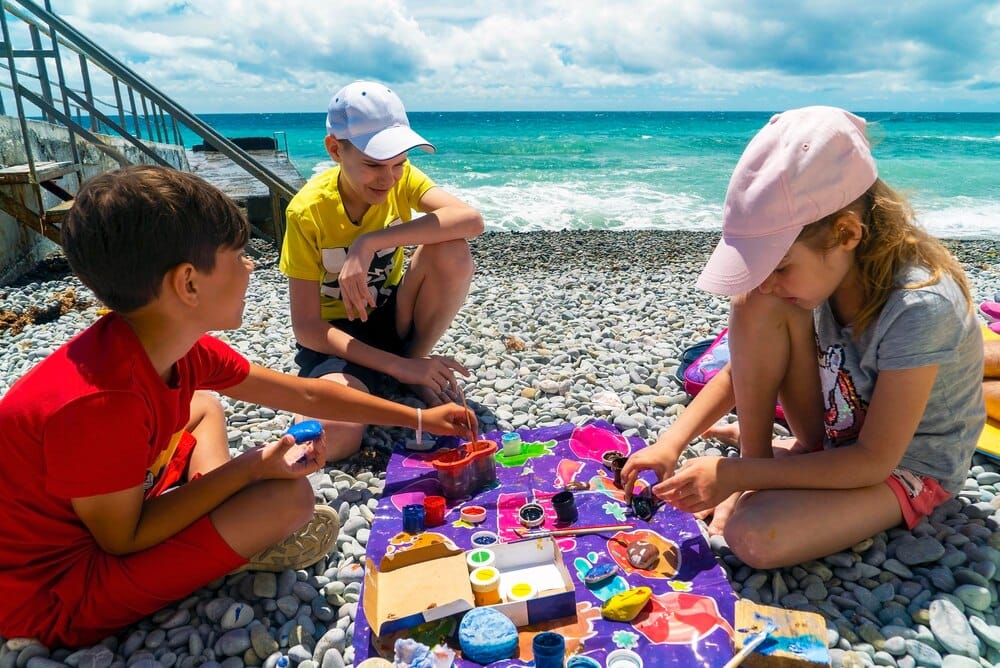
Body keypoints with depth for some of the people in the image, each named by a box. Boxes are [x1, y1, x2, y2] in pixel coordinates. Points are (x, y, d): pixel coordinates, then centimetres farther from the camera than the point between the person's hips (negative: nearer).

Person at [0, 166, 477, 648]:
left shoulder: (180, 346, -9)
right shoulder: (100, 402, -35)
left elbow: (305, 395, -2)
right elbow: (125, 540, -22)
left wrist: (417, 418, 4)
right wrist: (250, 469, -22)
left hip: (103, 517, 8)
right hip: (56, 597, -8)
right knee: (288, 496, -22)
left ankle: (218, 513, 6)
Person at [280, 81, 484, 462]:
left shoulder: (401, 177, -11)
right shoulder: (308, 210, -19)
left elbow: (472, 220, -30)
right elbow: (306, 327, -19)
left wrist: (369, 242, -37)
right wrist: (397, 366, -28)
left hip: (392, 316, 3)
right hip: (336, 334, -3)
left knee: (452, 250, -26)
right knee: (335, 437, -33)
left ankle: (416, 356, -4)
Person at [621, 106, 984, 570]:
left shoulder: (920, 307, -33)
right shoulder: (818, 267, -15)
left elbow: (874, 460, -28)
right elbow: (742, 368, -6)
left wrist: (736, 474, -28)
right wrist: (671, 444, -17)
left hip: (908, 465, -6)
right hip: (838, 431, 6)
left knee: (752, 535, -32)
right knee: (755, 307, -20)